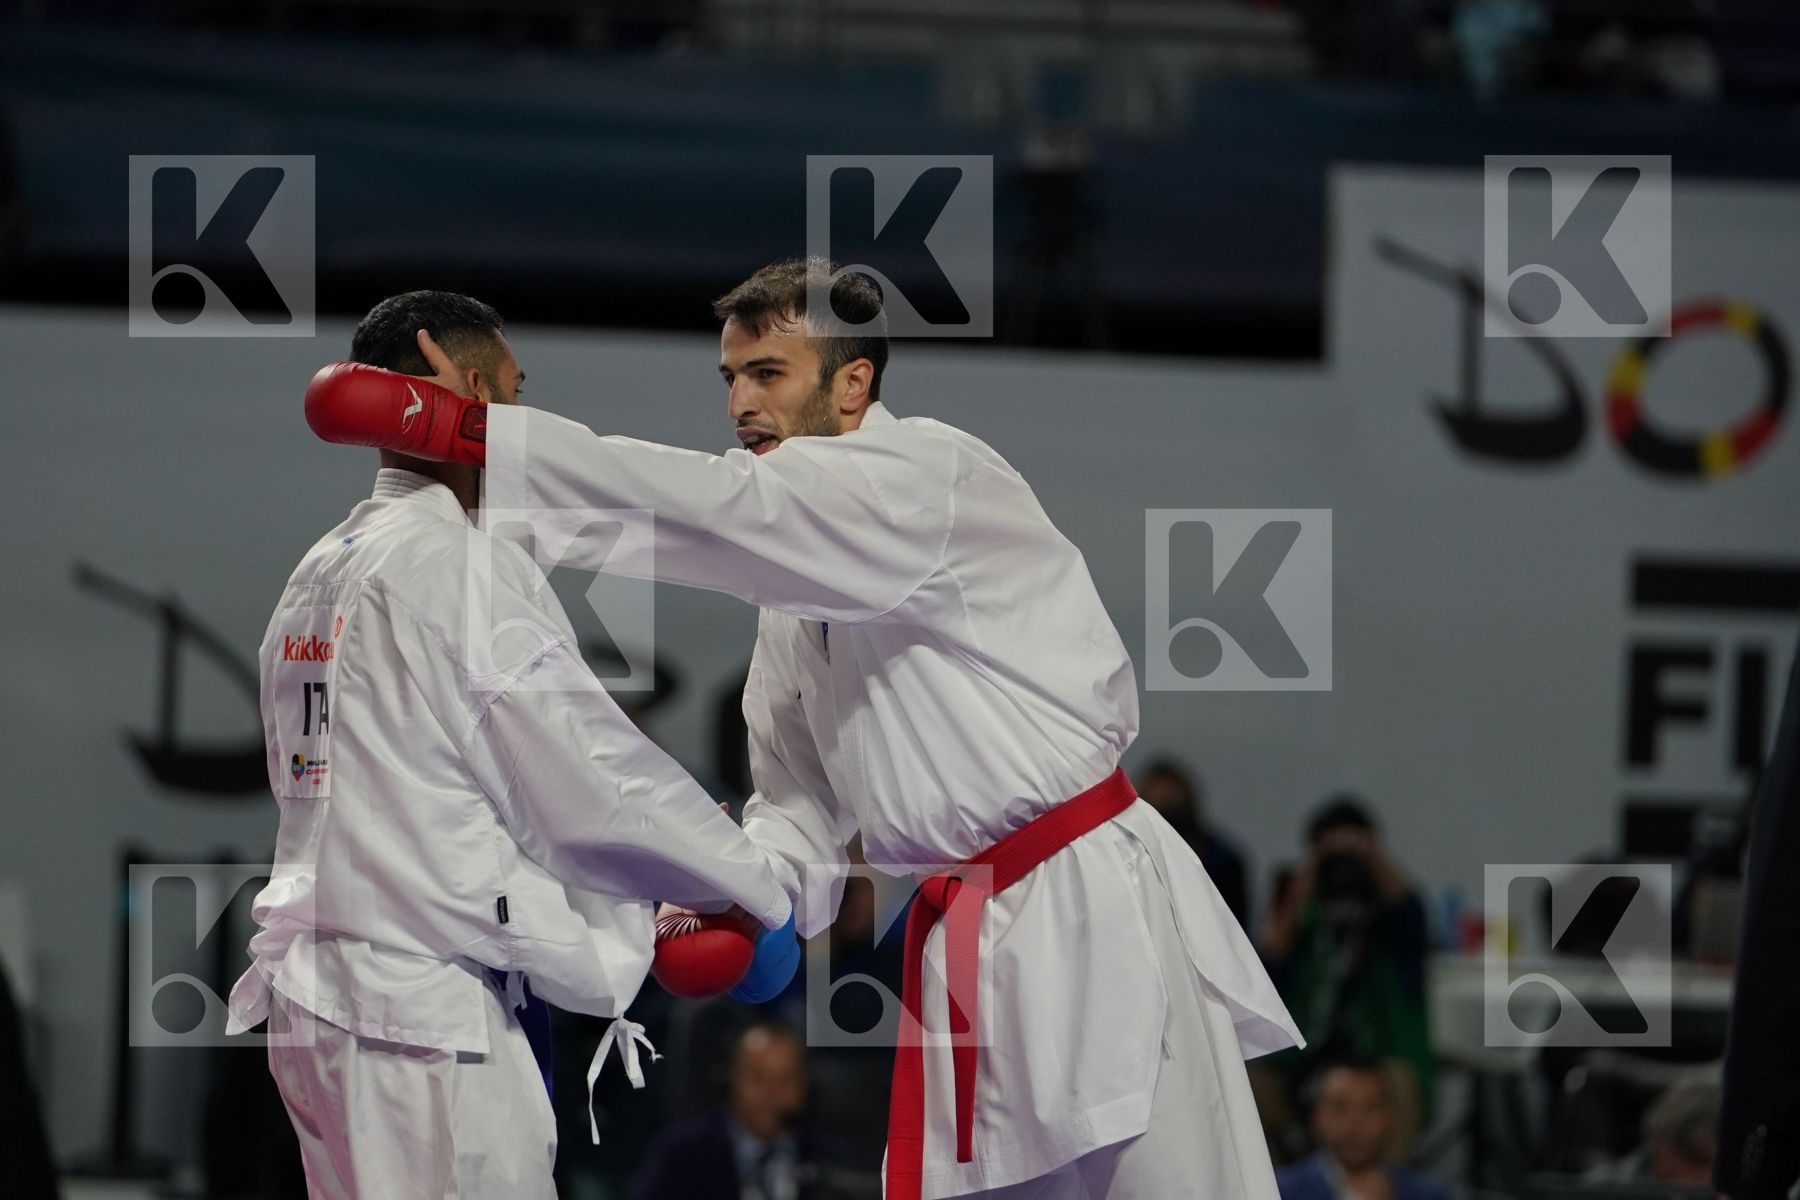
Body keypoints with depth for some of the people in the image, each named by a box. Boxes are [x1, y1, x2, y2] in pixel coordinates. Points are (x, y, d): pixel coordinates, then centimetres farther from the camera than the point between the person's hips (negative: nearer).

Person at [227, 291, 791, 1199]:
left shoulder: (315, 577, 15)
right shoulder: (460, 568, -13)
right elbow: (597, 785, -11)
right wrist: (767, 892, 3)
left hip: (313, 990, 9)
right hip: (428, 1021, -9)